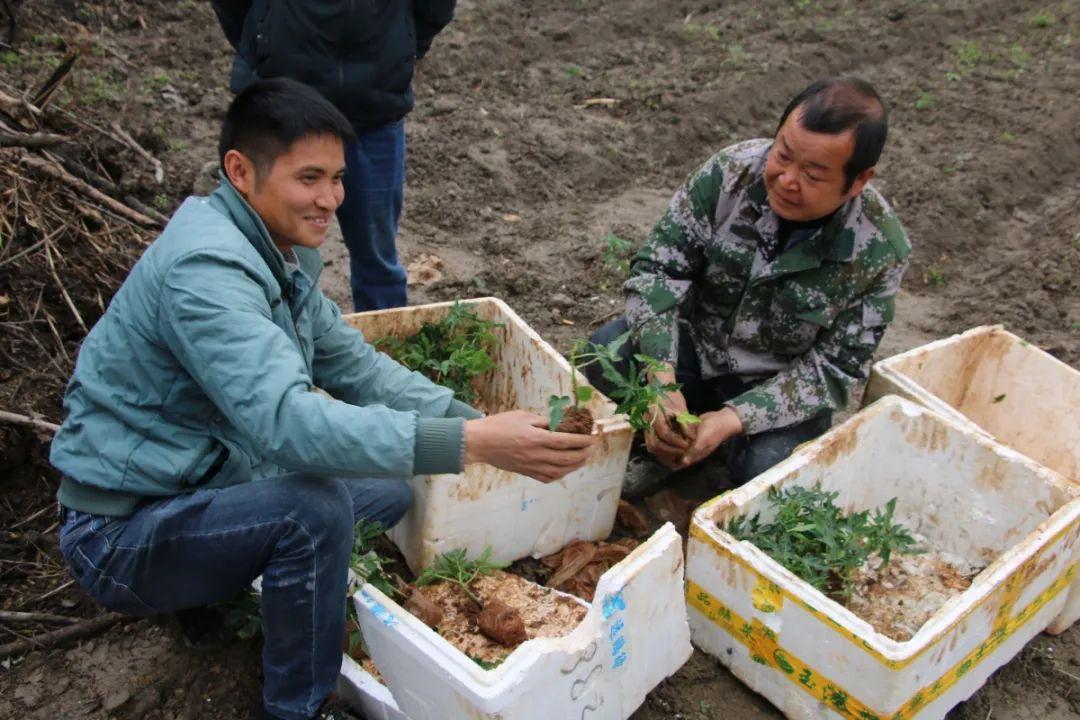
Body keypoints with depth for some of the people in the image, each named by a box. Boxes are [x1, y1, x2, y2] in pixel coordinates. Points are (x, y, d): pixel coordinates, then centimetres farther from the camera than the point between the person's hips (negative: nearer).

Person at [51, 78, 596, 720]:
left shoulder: (281, 251, 2)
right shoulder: (206, 269, -28)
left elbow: (355, 364, 4)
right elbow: (285, 418, -41)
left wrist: (476, 422, -9)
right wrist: (470, 443, -47)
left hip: (204, 480, 9)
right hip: (123, 534, -9)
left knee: (390, 494, 9)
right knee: (316, 506, -32)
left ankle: (210, 592, 20)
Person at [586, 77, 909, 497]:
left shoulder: (880, 251, -19)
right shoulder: (733, 169, -16)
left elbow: (834, 371, -15)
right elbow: (658, 265, -15)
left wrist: (735, 418, -30)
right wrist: (661, 380, -30)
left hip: (781, 389, -1)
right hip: (695, 342, 2)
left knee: (768, 469, -30)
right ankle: (661, 446, 4)